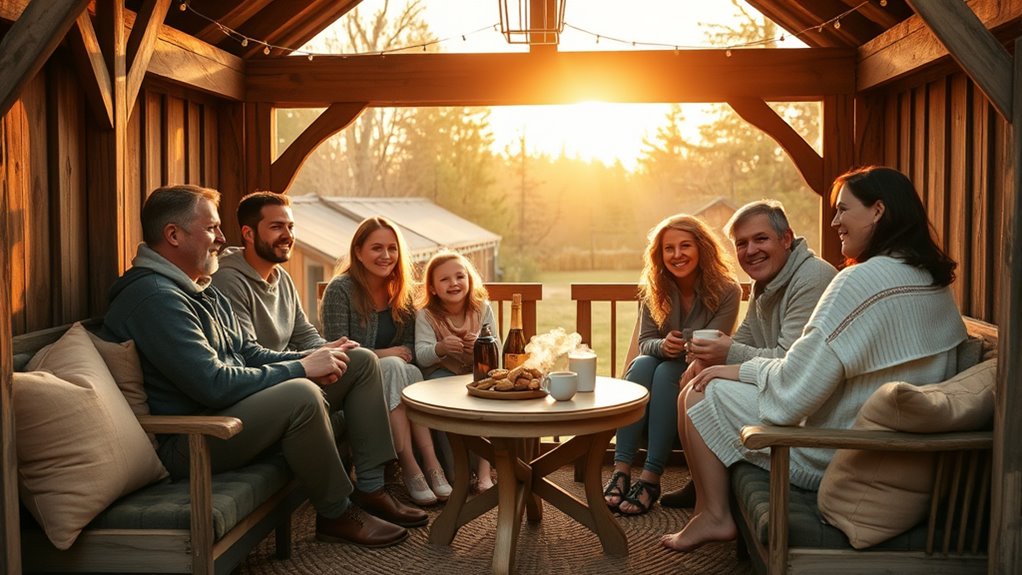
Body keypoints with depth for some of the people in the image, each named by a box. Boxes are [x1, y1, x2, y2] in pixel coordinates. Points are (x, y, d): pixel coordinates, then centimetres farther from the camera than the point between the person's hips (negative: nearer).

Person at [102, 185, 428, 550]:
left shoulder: (202, 291, 13)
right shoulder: (155, 297, -21)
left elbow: (248, 352, 16)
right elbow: (213, 385, -28)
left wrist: (311, 358, -1)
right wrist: (301, 368, -19)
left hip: (232, 410, 11)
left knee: (360, 361, 7)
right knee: (301, 394, -38)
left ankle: (370, 489, 6)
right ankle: (337, 515, -14)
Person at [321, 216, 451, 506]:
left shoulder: (401, 292, 9)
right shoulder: (340, 289, -9)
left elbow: (409, 347, 9)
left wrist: (402, 355, -13)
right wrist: (384, 355, -17)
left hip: (394, 374, 5)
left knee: (410, 371, -30)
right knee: (395, 367, -34)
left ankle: (431, 462, -37)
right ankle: (410, 468, -37)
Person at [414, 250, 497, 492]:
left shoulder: (482, 309, 1)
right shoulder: (426, 314, -6)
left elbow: (497, 351, 0)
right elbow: (421, 356, -17)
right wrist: (440, 349, -40)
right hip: (441, 375, -2)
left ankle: (484, 469, -22)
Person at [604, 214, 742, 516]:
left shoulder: (726, 291, -12)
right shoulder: (653, 290, -1)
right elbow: (644, 342, -6)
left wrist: (683, 349, -33)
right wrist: (663, 346, -29)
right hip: (664, 364, 3)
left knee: (666, 372, -33)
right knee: (641, 365, -30)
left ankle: (651, 477, -37)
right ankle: (621, 470, -38)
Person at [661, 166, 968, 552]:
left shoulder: (864, 279, -22)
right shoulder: (937, 282, 6)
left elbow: (795, 386, -23)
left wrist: (741, 370, -4)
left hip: (831, 458, -9)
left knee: (701, 394, 0)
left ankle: (714, 516, 9)